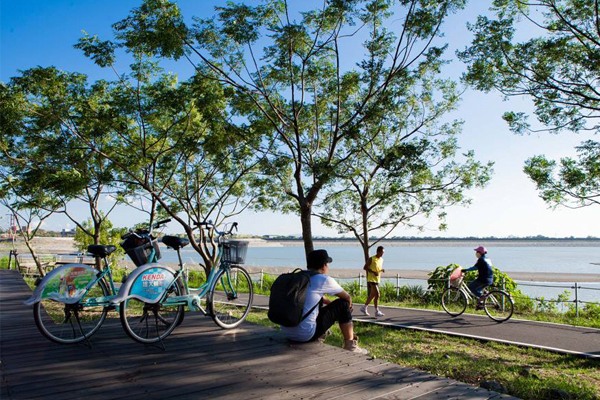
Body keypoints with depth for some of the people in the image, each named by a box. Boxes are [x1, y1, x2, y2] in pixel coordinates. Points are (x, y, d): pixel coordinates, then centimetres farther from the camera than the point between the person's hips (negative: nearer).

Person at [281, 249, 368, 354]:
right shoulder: (324, 280, -6)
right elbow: (347, 297, 11)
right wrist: (347, 308, 31)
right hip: (306, 334, -8)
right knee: (343, 305, 7)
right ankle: (350, 345, 14)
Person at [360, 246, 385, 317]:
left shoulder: (381, 260, 12)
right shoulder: (371, 259, -10)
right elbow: (365, 267, -9)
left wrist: (382, 270, -1)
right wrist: (373, 272, -20)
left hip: (377, 280, 8)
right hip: (371, 279, -8)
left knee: (372, 295, 12)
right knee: (377, 294, -14)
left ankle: (364, 307, 26)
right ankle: (377, 311, -10)